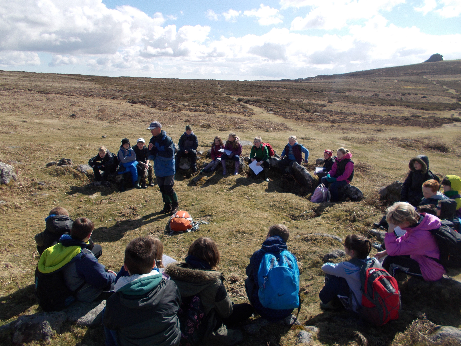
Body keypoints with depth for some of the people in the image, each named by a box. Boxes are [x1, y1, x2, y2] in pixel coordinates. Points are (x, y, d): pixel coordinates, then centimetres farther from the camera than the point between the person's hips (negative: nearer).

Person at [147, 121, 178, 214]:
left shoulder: (167, 139, -14)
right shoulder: (152, 140, 6)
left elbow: (169, 155, -22)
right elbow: (151, 156, 4)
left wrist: (156, 151, -20)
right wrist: (151, 151, -18)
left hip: (168, 169, -6)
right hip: (158, 169, 6)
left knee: (168, 189, -8)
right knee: (162, 189, 11)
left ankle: (175, 204, 14)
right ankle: (167, 206, 26)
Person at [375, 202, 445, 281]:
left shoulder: (420, 236, -35)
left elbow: (392, 251, -31)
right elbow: (403, 239, 6)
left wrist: (390, 230, -32)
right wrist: (384, 252, 3)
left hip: (431, 272, -9)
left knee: (390, 261, -16)